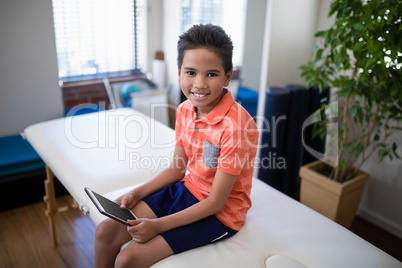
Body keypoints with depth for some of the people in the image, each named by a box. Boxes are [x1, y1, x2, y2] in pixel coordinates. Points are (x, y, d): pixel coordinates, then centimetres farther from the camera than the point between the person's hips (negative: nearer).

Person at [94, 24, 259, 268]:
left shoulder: (236, 125, -28)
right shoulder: (185, 110, -4)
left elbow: (216, 202, -22)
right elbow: (177, 168, 8)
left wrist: (158, 225, -21)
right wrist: (137, 193, -3)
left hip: (219, 212, -6)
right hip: (185, 190, 7)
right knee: (106, 232, 1)